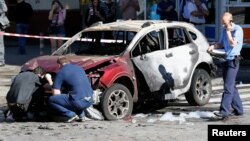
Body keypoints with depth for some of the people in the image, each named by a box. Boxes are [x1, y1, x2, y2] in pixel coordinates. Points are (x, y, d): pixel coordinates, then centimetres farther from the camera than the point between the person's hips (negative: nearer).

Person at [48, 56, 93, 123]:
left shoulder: (60, 73, 1)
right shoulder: (79, 68, 20)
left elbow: (56, 94, 0)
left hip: (78, 102, -7)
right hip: (90, 101, 7)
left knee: (51, 100, 3)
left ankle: (71, 115, -6)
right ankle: (81, 114, 19)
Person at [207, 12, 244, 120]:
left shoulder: (238, 29, -10)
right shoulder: (224, 30, 12)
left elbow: (233, 43, -19)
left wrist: (228, 31, -13)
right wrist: (214, 46, 2)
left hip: (233, 61, -8)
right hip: (226, 60, 8)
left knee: (228, 87, -15)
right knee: (231, 87, 13)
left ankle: (224, 111, -21)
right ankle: (238, 109, 22)